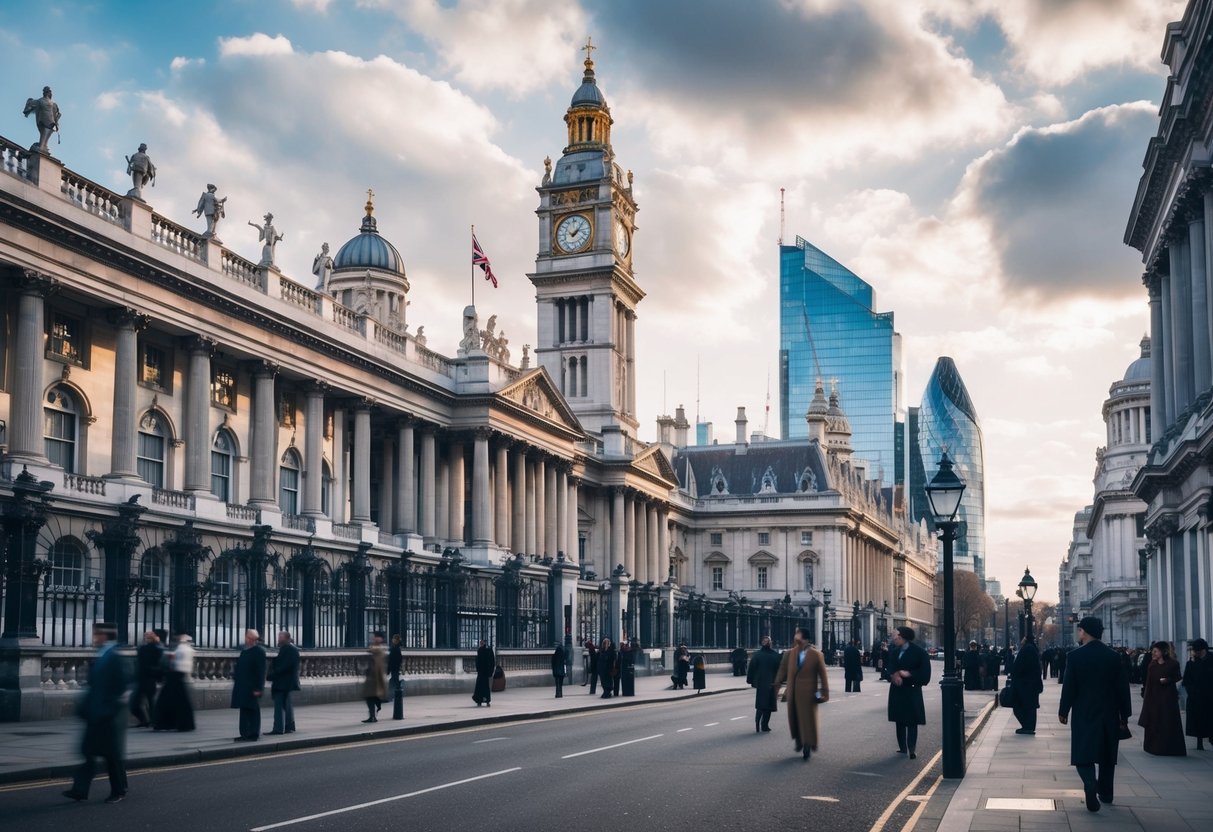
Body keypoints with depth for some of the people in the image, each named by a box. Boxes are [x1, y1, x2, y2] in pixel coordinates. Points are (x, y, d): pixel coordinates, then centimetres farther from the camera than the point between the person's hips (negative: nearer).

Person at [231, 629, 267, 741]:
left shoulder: (259, 651, -11)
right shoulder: (244, 651, 15)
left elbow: (261, 671, -15)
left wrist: (258, 688, -18)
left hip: (252, 687, -8)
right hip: (242, 686, 8)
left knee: (252, 711, -3)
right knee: (244, 710, 12)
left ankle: (253, 734, 3)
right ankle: (245, 734, 18)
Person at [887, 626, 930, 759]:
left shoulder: (919, 652, -9)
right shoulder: (893, 652, 8)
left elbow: (924, 673, -10)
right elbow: (890, 668, 4)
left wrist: (908, 674, -18)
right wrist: (894, 676, -17)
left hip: (912, 690, -6)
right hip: (897, 690, 6)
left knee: (912, 721, -4)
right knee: (899, 720, 7)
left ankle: (912, 749, -1)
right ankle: (902, 747, 9)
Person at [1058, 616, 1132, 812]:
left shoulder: (1076, 656, -9)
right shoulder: (1113, 656, 0)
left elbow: (1069, 687, -8)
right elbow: (1123, 687, 2)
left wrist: (1063, 711, 3)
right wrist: (1124, 715, 10)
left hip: (1084, 713, -3)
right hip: (1109, 714, 3)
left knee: (1084, 754, -3)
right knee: (1107, 754, 17)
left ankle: (1091, 786, -28)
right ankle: (1105, 792, 24)